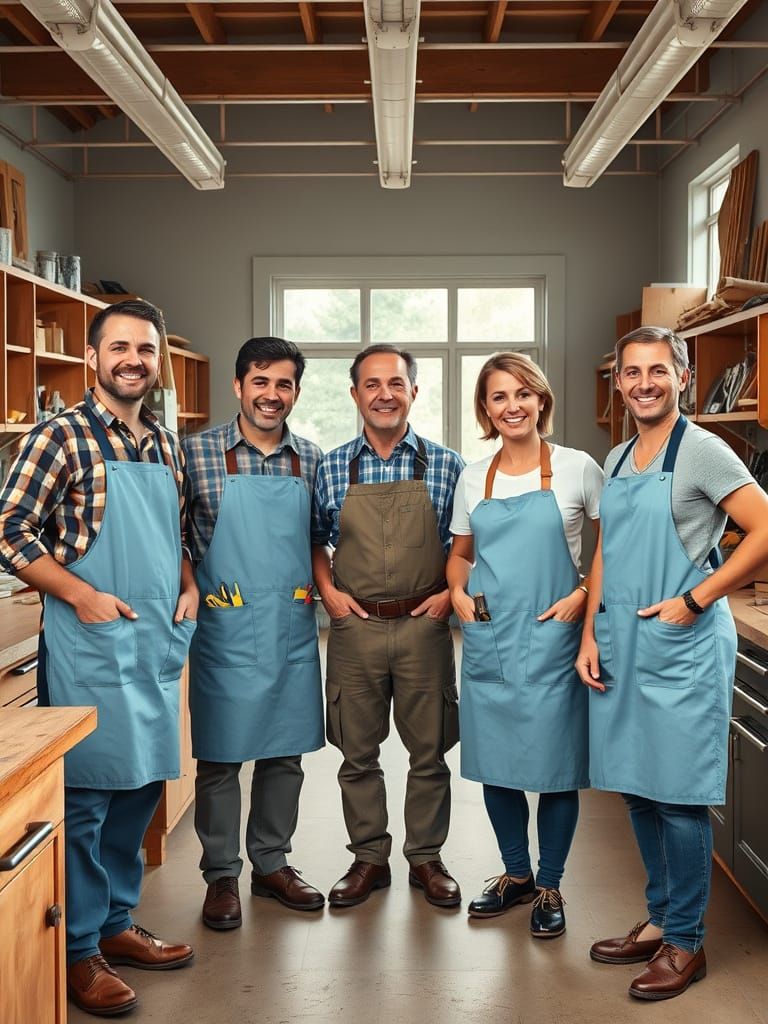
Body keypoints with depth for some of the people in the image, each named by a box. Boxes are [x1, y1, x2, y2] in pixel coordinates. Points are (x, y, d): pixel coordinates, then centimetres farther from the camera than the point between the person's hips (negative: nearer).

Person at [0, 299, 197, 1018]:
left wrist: (188, 586, 6)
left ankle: (116, 924, 30)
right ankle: (76, 952, 15)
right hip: (89, 645, -7)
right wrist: (84, 596, -17)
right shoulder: (61, 438, -8)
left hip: (158, 643, 7)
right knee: (86, 797, 0)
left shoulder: (165, 445, 13)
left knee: (141, 787, 14)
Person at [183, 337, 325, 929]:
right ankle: (221, 875, 21)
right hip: (225, 631, -3)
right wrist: (190, 593, -10)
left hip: (294, 632, 4)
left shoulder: (312, 460, 6)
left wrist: (323, 591, 5)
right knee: (219, 757, 6)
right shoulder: (197, 452, -5)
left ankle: (272, 863, 29)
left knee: (285, 754, 13)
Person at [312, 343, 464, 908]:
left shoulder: (446, 465, 0)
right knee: (358, 752, 10)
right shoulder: (332, 468, 3)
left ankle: (427, 857, 25)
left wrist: (450, 593, -6)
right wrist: (329, 592, -1)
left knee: (429, 751, 8)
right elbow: (315, 541, 13)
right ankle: (370, 858, 25)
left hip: (424, 627, -1)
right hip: (354, 627, 1)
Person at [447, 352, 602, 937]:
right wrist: (458, 593, 1)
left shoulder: (577, 469, -3)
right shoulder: (473, 479, 8)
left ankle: (550, 886, 22)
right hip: (488, 638, 4)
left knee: (555, 763, 3)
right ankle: (516, 874, 31)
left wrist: (583, 595, -12)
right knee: (494, 759, 11)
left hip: (551, 639, -4)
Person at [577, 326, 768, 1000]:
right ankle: (659, 921, 29)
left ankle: (686, 944, 15)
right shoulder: (617, 461, 13)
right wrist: (590, 635, 9)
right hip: (621, 648, 7)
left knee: (678, 799, 0)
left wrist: (695, 599, -15)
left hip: (681, 649, -7)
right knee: (637, 791, 14)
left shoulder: (703, 452, -8)